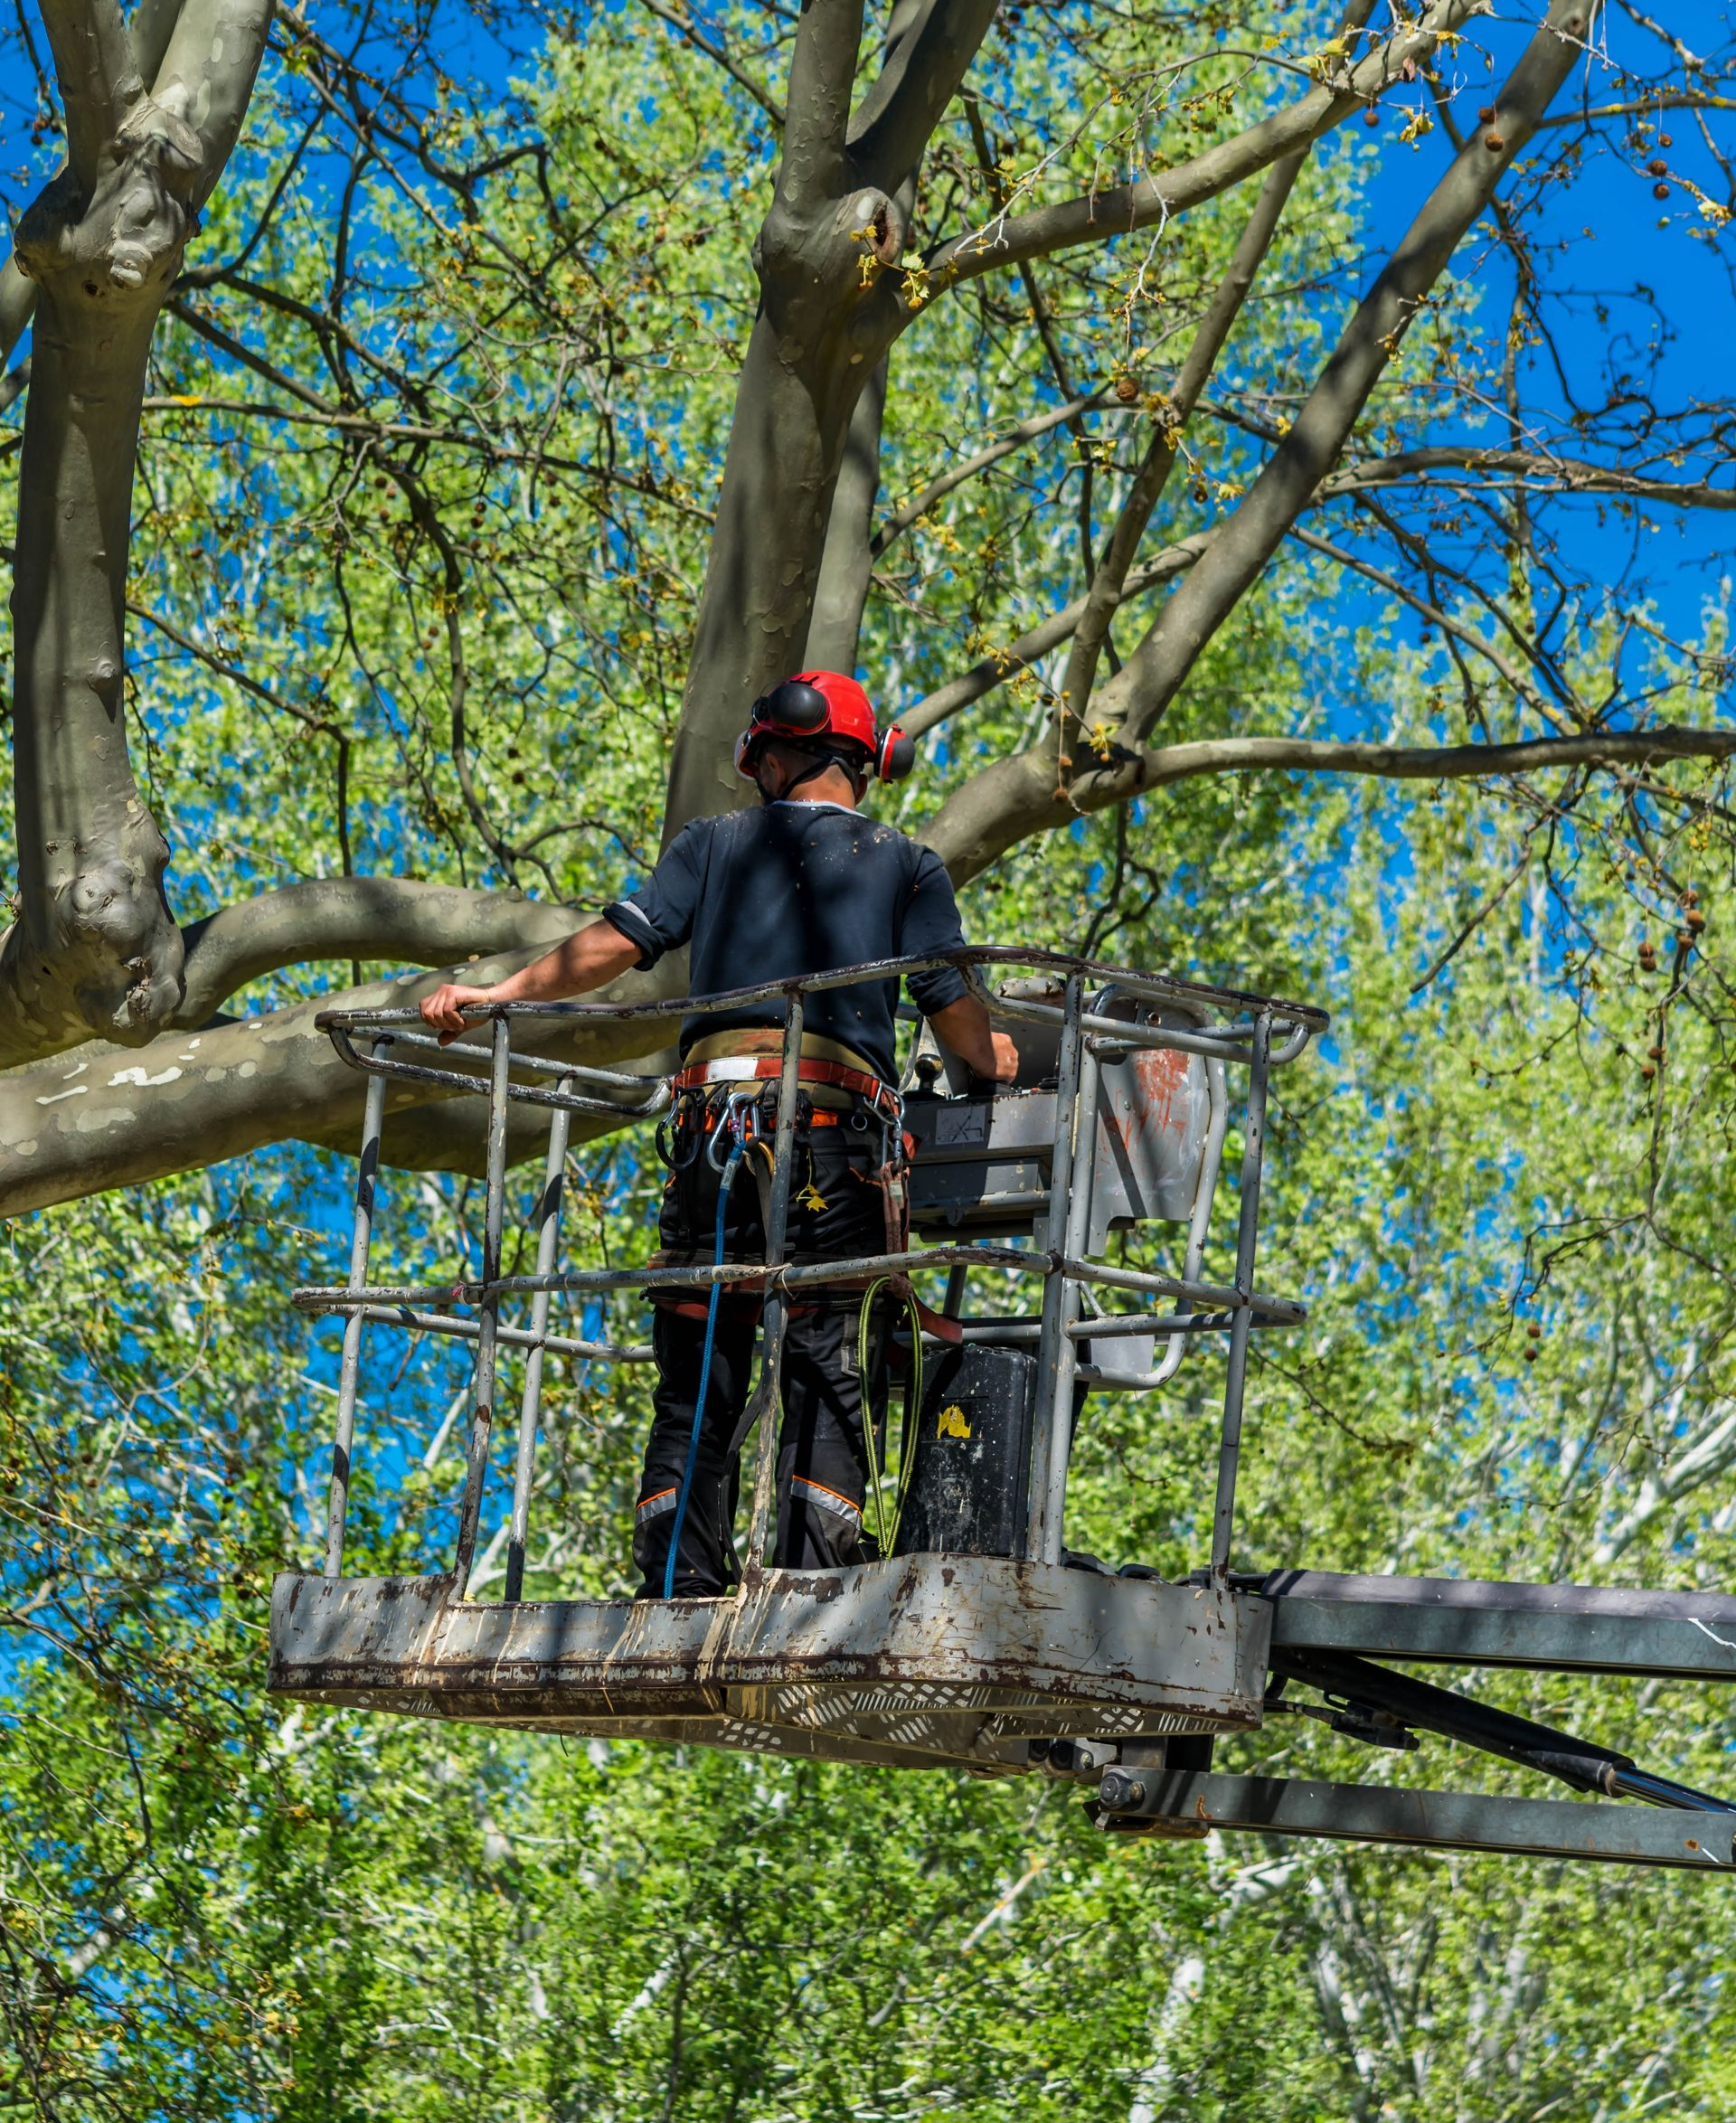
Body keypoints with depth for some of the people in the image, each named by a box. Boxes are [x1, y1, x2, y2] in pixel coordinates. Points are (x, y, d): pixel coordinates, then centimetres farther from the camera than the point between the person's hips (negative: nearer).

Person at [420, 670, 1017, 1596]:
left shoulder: (714, 843, 18)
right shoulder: (908, 864, 16)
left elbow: (615, 943, 7)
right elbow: (956, 1010, 8)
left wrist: (494, 995, 16)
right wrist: (1015, 1078, 26)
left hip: (715, 1108, 1)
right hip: (837, 1119, -1)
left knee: (696, 1379, 5)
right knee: (829, 1372, -2)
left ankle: (678, 1589, -3)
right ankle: (810, 1583, -14)